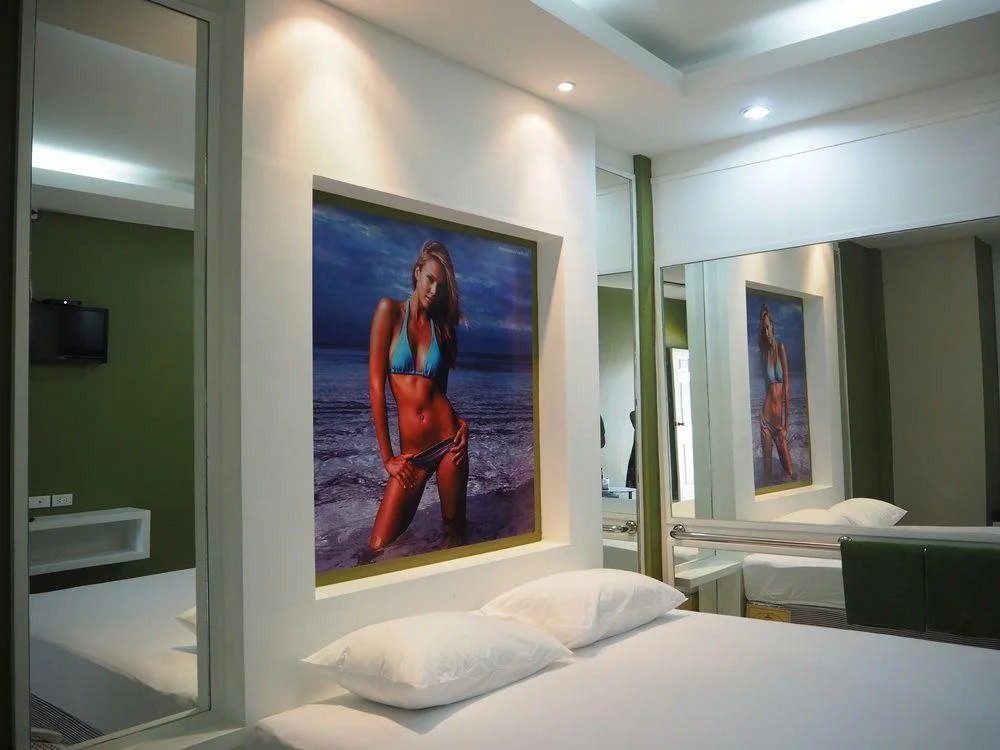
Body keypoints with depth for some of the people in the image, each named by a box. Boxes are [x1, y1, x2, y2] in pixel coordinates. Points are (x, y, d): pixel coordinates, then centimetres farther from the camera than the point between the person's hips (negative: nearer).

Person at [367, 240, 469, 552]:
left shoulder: (442, 325, 10)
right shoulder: (390, 310, -1)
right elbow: (376, 384, -6)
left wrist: (462, 422, -5)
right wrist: (387, 456, -7)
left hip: (449, 442, 3)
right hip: (411, 453, -2)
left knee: (455, 533, 10)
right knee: (377, 549, -3)